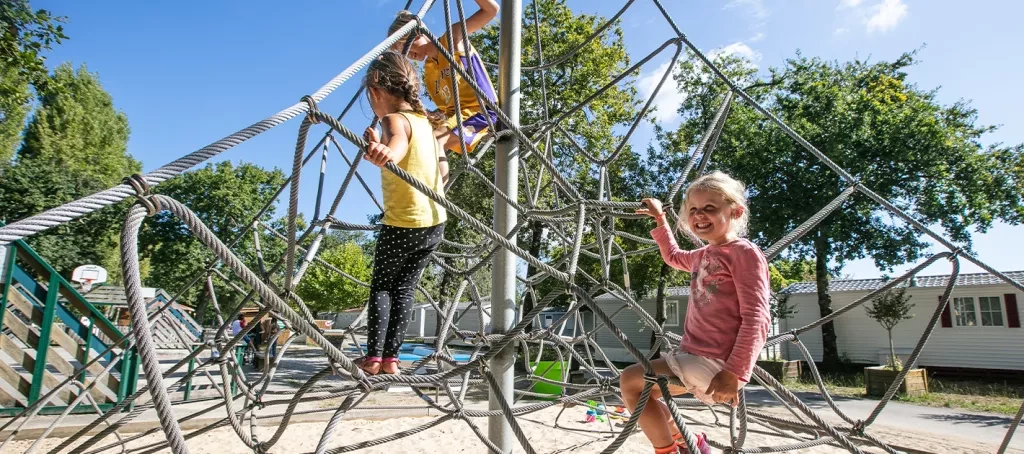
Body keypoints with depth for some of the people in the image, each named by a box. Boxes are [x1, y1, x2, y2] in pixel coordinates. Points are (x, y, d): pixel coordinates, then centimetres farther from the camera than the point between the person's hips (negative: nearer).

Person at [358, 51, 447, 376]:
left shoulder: (394, 119, -15)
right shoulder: (422, 117, 9)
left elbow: (399, 141, -40)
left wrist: (386, 152, -61)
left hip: (402, 224, -7)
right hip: (435, 222, 7)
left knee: (381, 286, 11)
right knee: (405, 288, 13)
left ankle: (373, 356, 9)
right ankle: (391, 357, 14)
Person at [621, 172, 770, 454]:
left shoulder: (744, 253, -11)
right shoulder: (703, 256, 14)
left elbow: (756, 318, -19)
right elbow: (673, 257, 38)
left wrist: (734, 373, -27)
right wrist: (659, 220, 32)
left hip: (714, 363, -9)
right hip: (693, 356, 9)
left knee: (630, 380, -12)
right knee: (640, 387, 16)